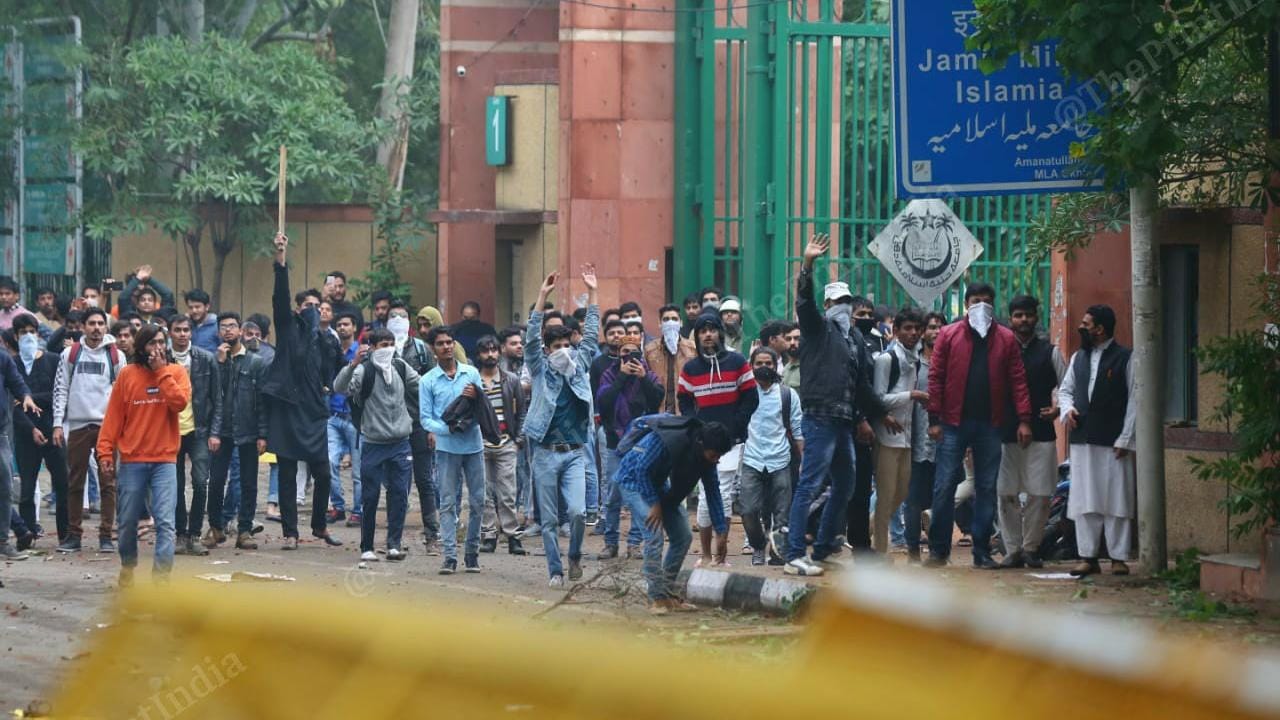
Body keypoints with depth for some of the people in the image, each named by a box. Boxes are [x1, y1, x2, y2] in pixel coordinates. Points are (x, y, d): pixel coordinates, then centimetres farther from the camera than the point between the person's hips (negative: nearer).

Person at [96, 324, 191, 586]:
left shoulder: (175, 372, 3)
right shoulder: (127, 374, 3)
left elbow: (179, 402, -15)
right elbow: (113, 415, 3)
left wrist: (161, 371, -13)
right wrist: (105, 452, -2)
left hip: (164, 459, -1)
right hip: (132, 460, 1)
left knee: (165, 521, -11)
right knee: (128, 520, 10)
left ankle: (161, 575, -14)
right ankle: (128, 566, 30)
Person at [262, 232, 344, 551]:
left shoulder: (322, 342, 15)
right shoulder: (288, 329, 3)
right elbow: (280, 296, -11)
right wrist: (281, 259, -21)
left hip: (313, 413, 4)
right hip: (287, 411, -4)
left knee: (322, 474, 1)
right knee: (287, 476, 0)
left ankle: (319, 525, 20)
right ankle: (290, 533, 5)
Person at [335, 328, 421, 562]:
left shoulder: (401, 368, 7)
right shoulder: (364, 371, -9)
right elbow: (340, 387, -25)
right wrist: (353, 364, -38)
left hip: (400, 443, 4)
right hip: (373, 443, -4)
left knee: (399, 495, -1)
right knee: (370, 497, 2)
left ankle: (394, 544, 5)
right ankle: (367, 548, 10)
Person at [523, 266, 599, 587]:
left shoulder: (579, 366, 9)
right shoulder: (540, 370, 2)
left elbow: (591, 336, 7)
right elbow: (531, 338, -9)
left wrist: (592, 293, 3)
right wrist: (542, 297, -16)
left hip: (574, 453, 1)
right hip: (546, 453, -1)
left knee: (577, 511, -13)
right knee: (549, 520, 3)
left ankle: (575, 555, 12)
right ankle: (555, 570, 12)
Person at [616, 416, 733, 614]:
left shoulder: (707, 455, -13)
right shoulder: (668, 440, -36)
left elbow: (712, 491, -3)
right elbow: (643, 469, -27)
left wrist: (721, 531, -5)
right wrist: (654, 504, -24)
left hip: (658, 483, 8)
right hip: (634, 479, -8)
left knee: (683, 537, 2)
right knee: (654, 536, -20)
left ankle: (668, 594, 12)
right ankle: (657, 599, -15)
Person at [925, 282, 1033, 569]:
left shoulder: (1005, 339, 7)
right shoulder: (949, 336, 3)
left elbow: (1018, 380, 3)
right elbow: (936, 378, 0)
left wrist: (1024, 419, -6)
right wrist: (934, 419, -7)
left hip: (989, 424, 2)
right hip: (954, 423, -2)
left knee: (987, 488, 5)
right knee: (944, 486, -3)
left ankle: (982, 552, 10)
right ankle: (938, 549, 5)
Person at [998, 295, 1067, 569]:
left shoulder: (1049, 352, 9)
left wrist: (1058, 409, -7)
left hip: (1041, 432, 0)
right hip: (1006, 433, 0)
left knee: (1040, 494, -4)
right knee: (1007, 493, -1)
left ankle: (1031, 547, 10)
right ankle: (1013, 550, 7)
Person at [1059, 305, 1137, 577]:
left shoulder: (1125, 358, -2)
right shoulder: (1079, 358, 16)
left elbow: (1134, 400, -5)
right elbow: (1065, 389, 25)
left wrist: (1125, 439, -11)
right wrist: (1067, 409, 1)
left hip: (1112, 442, -5)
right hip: (1082, 441, 5)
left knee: (1116, 501, -3)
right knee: (1084, 503, 4)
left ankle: (1119, 557, 0)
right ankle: (1088, 557, 9)